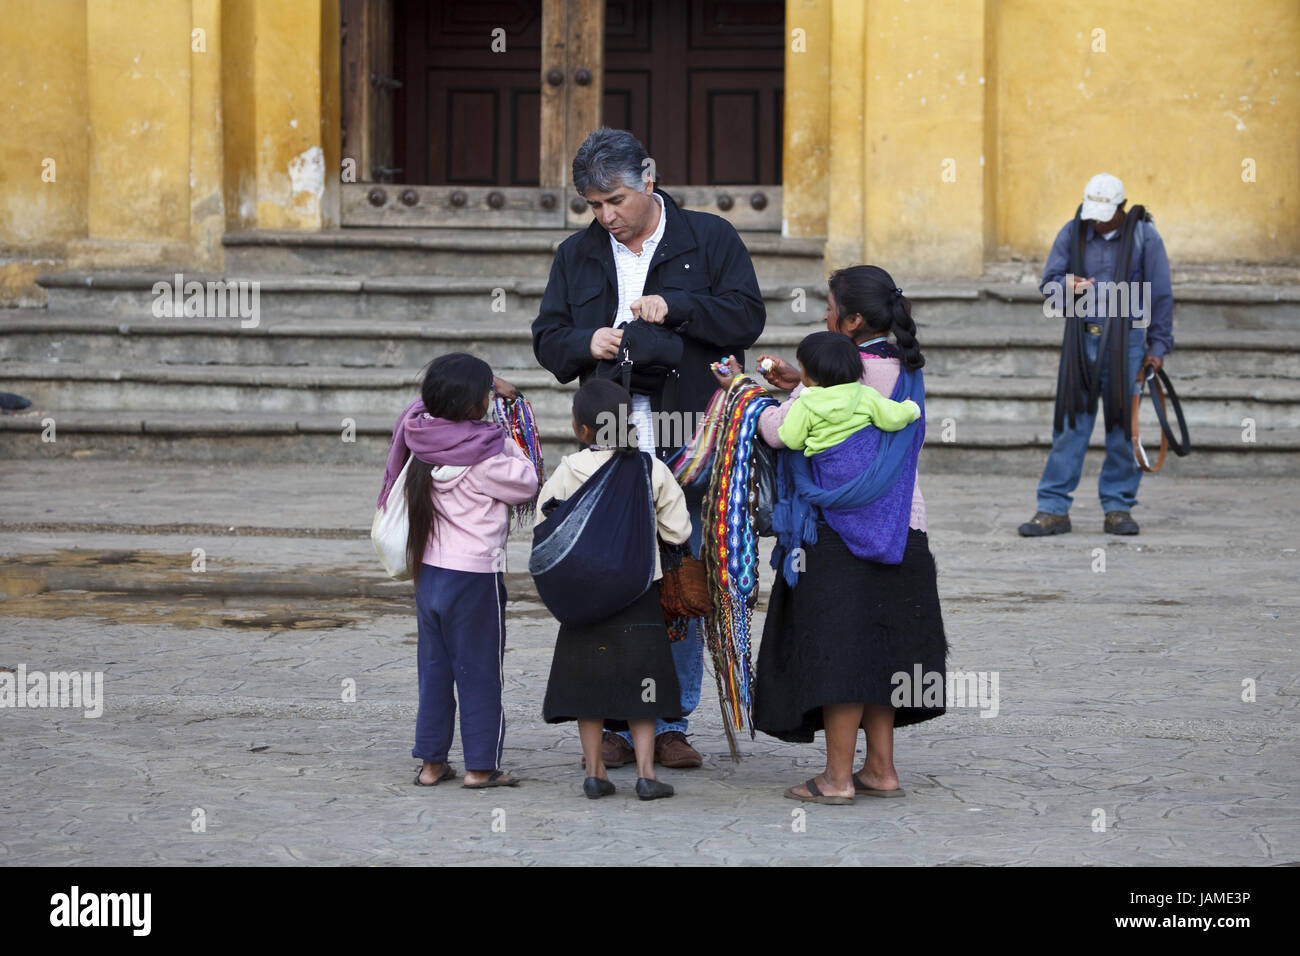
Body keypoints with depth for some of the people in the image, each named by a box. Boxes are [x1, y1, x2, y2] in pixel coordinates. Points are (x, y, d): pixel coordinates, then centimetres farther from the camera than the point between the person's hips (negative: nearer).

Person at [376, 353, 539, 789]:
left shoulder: (424, 443, -1)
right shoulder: (483, 455, -18)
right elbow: (526, 484, -8)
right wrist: (510, 446, 5)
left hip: (428, 571, 6)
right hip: (475, 576, -6)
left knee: (434, 668, 14)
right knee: (479, 672, 3)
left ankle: (431, 761, 18)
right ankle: (481, 765, 8)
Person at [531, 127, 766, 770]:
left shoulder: (710, 239, 4)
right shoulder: (577, 255, 13)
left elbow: (747, 317, -3)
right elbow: (547, 338, 11)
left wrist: (675, 306, -15)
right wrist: (585, 344, -11)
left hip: (688, 449, -2)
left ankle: (672, 723, 9)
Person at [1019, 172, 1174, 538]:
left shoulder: (1145, 236, 0)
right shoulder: (1072, 233, 5)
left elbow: (1160, 296, 3)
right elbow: (1048, 281, 7)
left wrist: (1158, 347, -1)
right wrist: (1066, 285, -17)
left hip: (1127, 340, -1)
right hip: (1082, 340, 1)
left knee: (1122, 425, 1)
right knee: (1070, 424, -3)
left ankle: (1118, 507, 11)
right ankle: (1053, 509, -2)